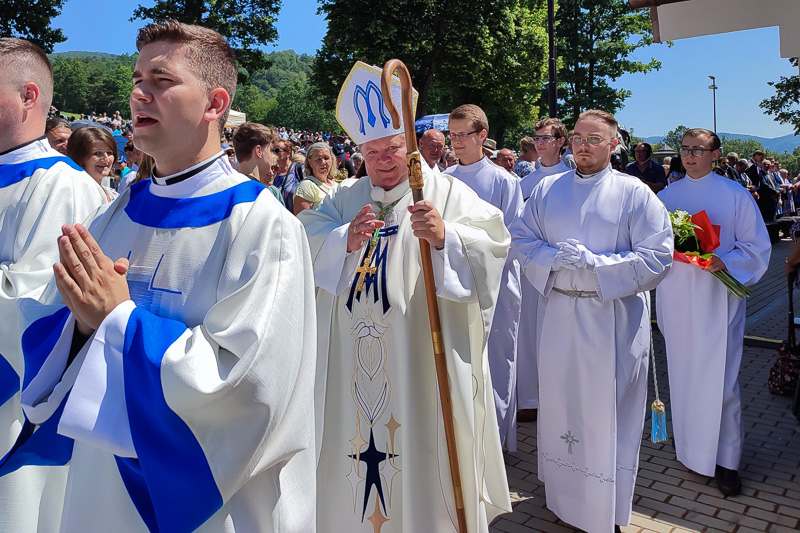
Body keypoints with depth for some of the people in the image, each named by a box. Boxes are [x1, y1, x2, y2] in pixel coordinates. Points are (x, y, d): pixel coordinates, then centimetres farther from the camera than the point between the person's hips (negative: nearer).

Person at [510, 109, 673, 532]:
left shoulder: (635, 193, -3)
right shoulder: (547, 189, 8)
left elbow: (657, 255, -9)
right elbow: (520, 239, 7)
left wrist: (594, 263, -17)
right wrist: (554, 256, -13)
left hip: (612, 318, -3)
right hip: (557, 312, 3)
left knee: (607, 410, 5)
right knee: (559, 403, 13)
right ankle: (562, 496, 34)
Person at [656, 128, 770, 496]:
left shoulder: (736, 195, 0)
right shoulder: (665, 197, 9)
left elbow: (757, 246, 0)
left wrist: (725, 261, -18)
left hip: (717, 297, -3)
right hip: (675, 296, 3)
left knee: (718, 377, -5)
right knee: (681, 370, 10)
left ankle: (725, 459, 7)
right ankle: (687, 437, 28)